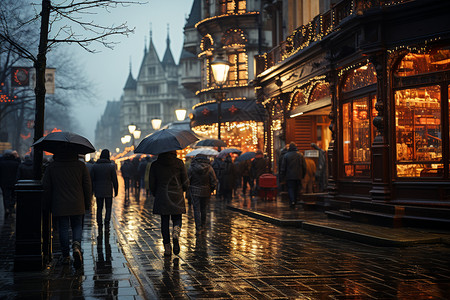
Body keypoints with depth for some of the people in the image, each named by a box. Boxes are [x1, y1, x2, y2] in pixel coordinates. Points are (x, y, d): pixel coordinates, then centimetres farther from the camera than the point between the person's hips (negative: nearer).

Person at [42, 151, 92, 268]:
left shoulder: (51, 167, -2)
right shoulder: (81, 165, -2)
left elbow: (46, 187, 1)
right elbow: (87, 186, 0)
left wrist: (49, 205, 11)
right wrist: (87, 204, 9)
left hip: (59, 206, 0)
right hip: (77, 206, 0)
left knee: (63, 229, 9)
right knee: (77, 227, 13)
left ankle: (66, 256, 10)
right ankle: (76, 246, -15)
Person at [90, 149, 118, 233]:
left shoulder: (95, 166, 0)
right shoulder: (111, 166, -6)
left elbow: (91, 179, 3)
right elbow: (115, 180, -5)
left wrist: (91, 191, 10)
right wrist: (116, 190, 5)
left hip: (98, 191, 2)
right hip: (108, 191, -2)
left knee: (99, 209, 10)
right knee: (108, 208, 8)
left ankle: (100, 226, 8)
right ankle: (107, 223, -9)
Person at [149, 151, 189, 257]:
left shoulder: (155, 165, -1)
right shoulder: (179, 163, -4)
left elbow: (152, 184, 4)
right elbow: (185, 182, -1)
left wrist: (156, 194, 22)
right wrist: (182, 190, 20)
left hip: (161, 198, 0)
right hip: (177, 196, 0)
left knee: (164, 221, 10)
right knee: (177, 219, 15)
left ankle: (167, 248, 6)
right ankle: (176, 232, -18)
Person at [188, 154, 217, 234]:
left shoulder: (191, 168, -7)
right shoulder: (209, 168, -4)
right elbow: (214, 181, -4)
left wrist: (189, 188, 9)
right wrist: (211, 190, 10)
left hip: (194, 192, -2)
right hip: (206, 192, 2)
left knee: (196, 210, 1)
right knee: (203, 209, 15)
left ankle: (198, 228, -4)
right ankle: (202, 227, 24)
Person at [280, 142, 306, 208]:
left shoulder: (286, 155, -4)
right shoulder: (300, 155, 4)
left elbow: (283, 167, -1)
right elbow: (304, 166, 7)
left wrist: (283, 175, 5)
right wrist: (303, 175, 14)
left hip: (289, 176, -3)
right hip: (298, 176, 3)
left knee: (290, 188, -1)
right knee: (296, 189, 13)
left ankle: (292, 201, -20)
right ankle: (295, 202, 18)